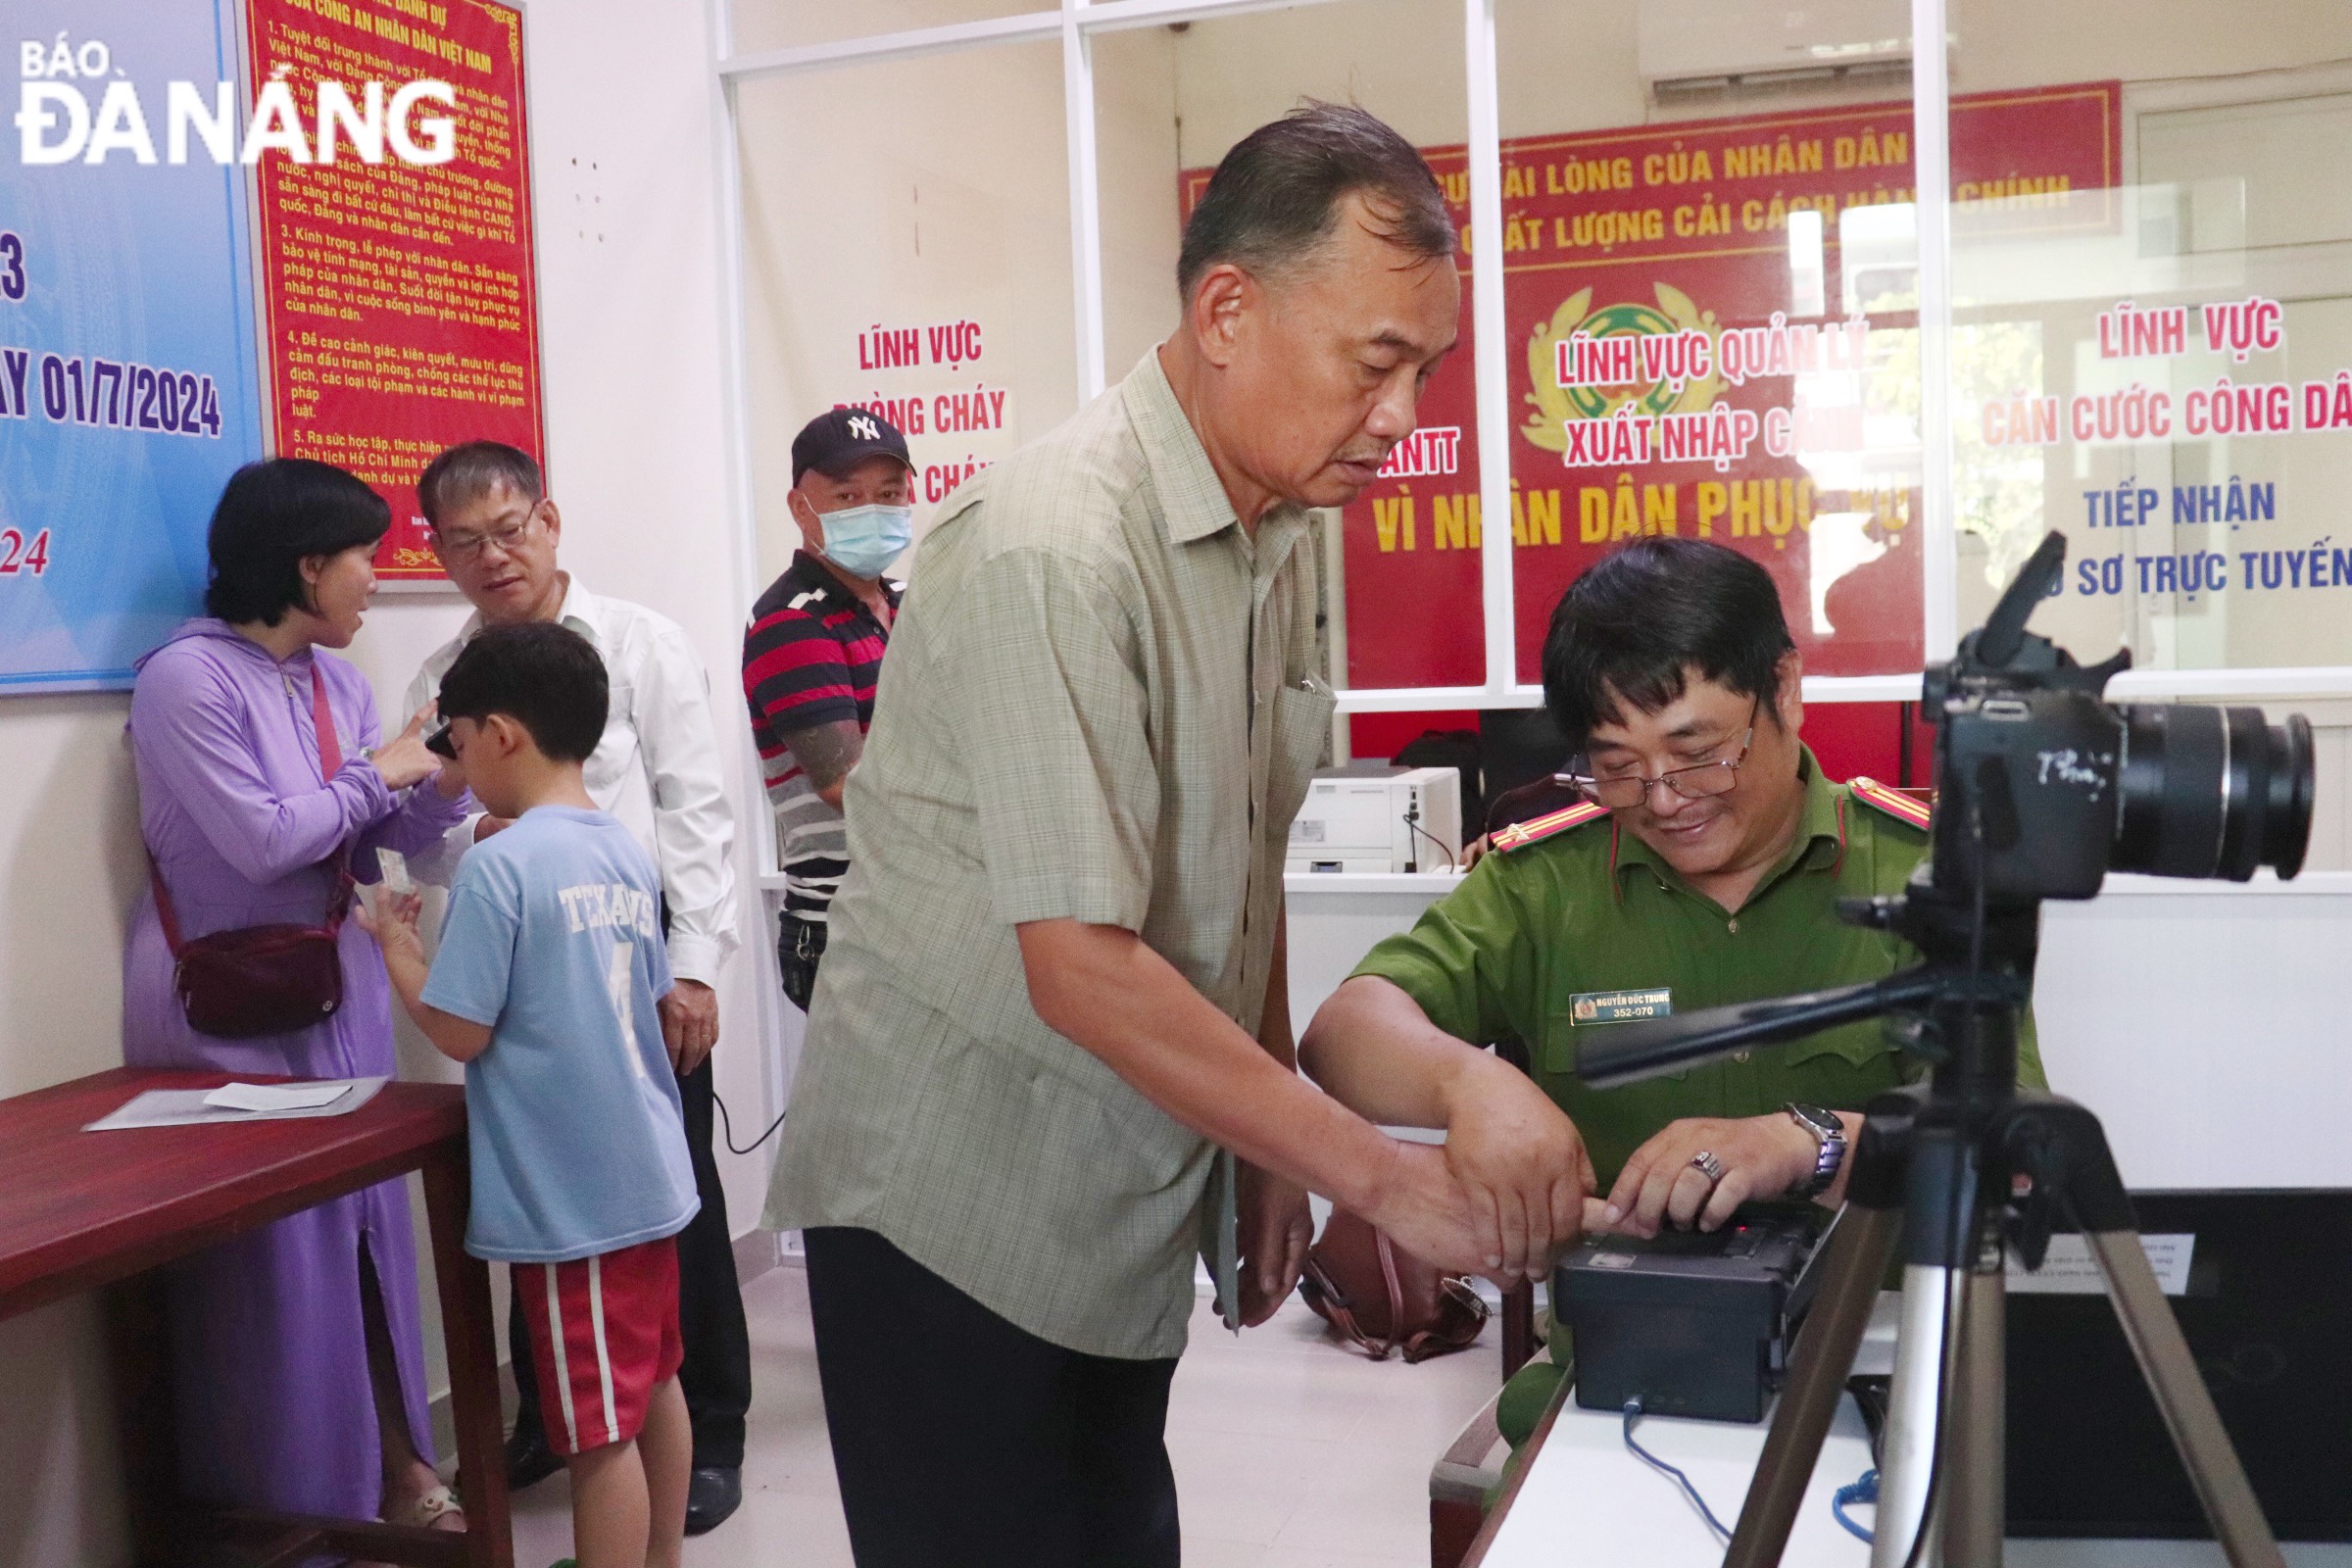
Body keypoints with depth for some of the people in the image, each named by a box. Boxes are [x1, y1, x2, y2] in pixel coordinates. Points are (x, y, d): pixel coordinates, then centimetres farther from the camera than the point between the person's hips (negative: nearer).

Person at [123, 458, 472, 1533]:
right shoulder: (189, 678, -15)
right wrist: (375, 774, -11)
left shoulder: (339, 682, 7)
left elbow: (368, 841, 8)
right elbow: (263, 841, -21)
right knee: (269, 1253, 0)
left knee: (365, 1226, 12)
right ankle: (290, 1515, 14)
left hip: (338, 995, 7)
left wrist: (444, 787, -7)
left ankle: (391, 1467, 24)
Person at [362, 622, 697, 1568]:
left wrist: (395, 943, 1)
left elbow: (459, 1032, -16)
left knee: (599, 1429, 0)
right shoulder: (629, 854, 6)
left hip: (567, 1196, -8)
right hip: (649, 1174, 8)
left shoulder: (500, 866, -17)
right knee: (654, 1384, 20)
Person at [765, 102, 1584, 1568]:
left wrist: (1273, 1148, 11)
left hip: (1127, 1209, 8)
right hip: (955, 1216, -7)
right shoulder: (1055, 549, -23)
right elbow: (1081, 967, -27)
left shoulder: (1279, 538, 5)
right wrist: (1387, 1176, -23)